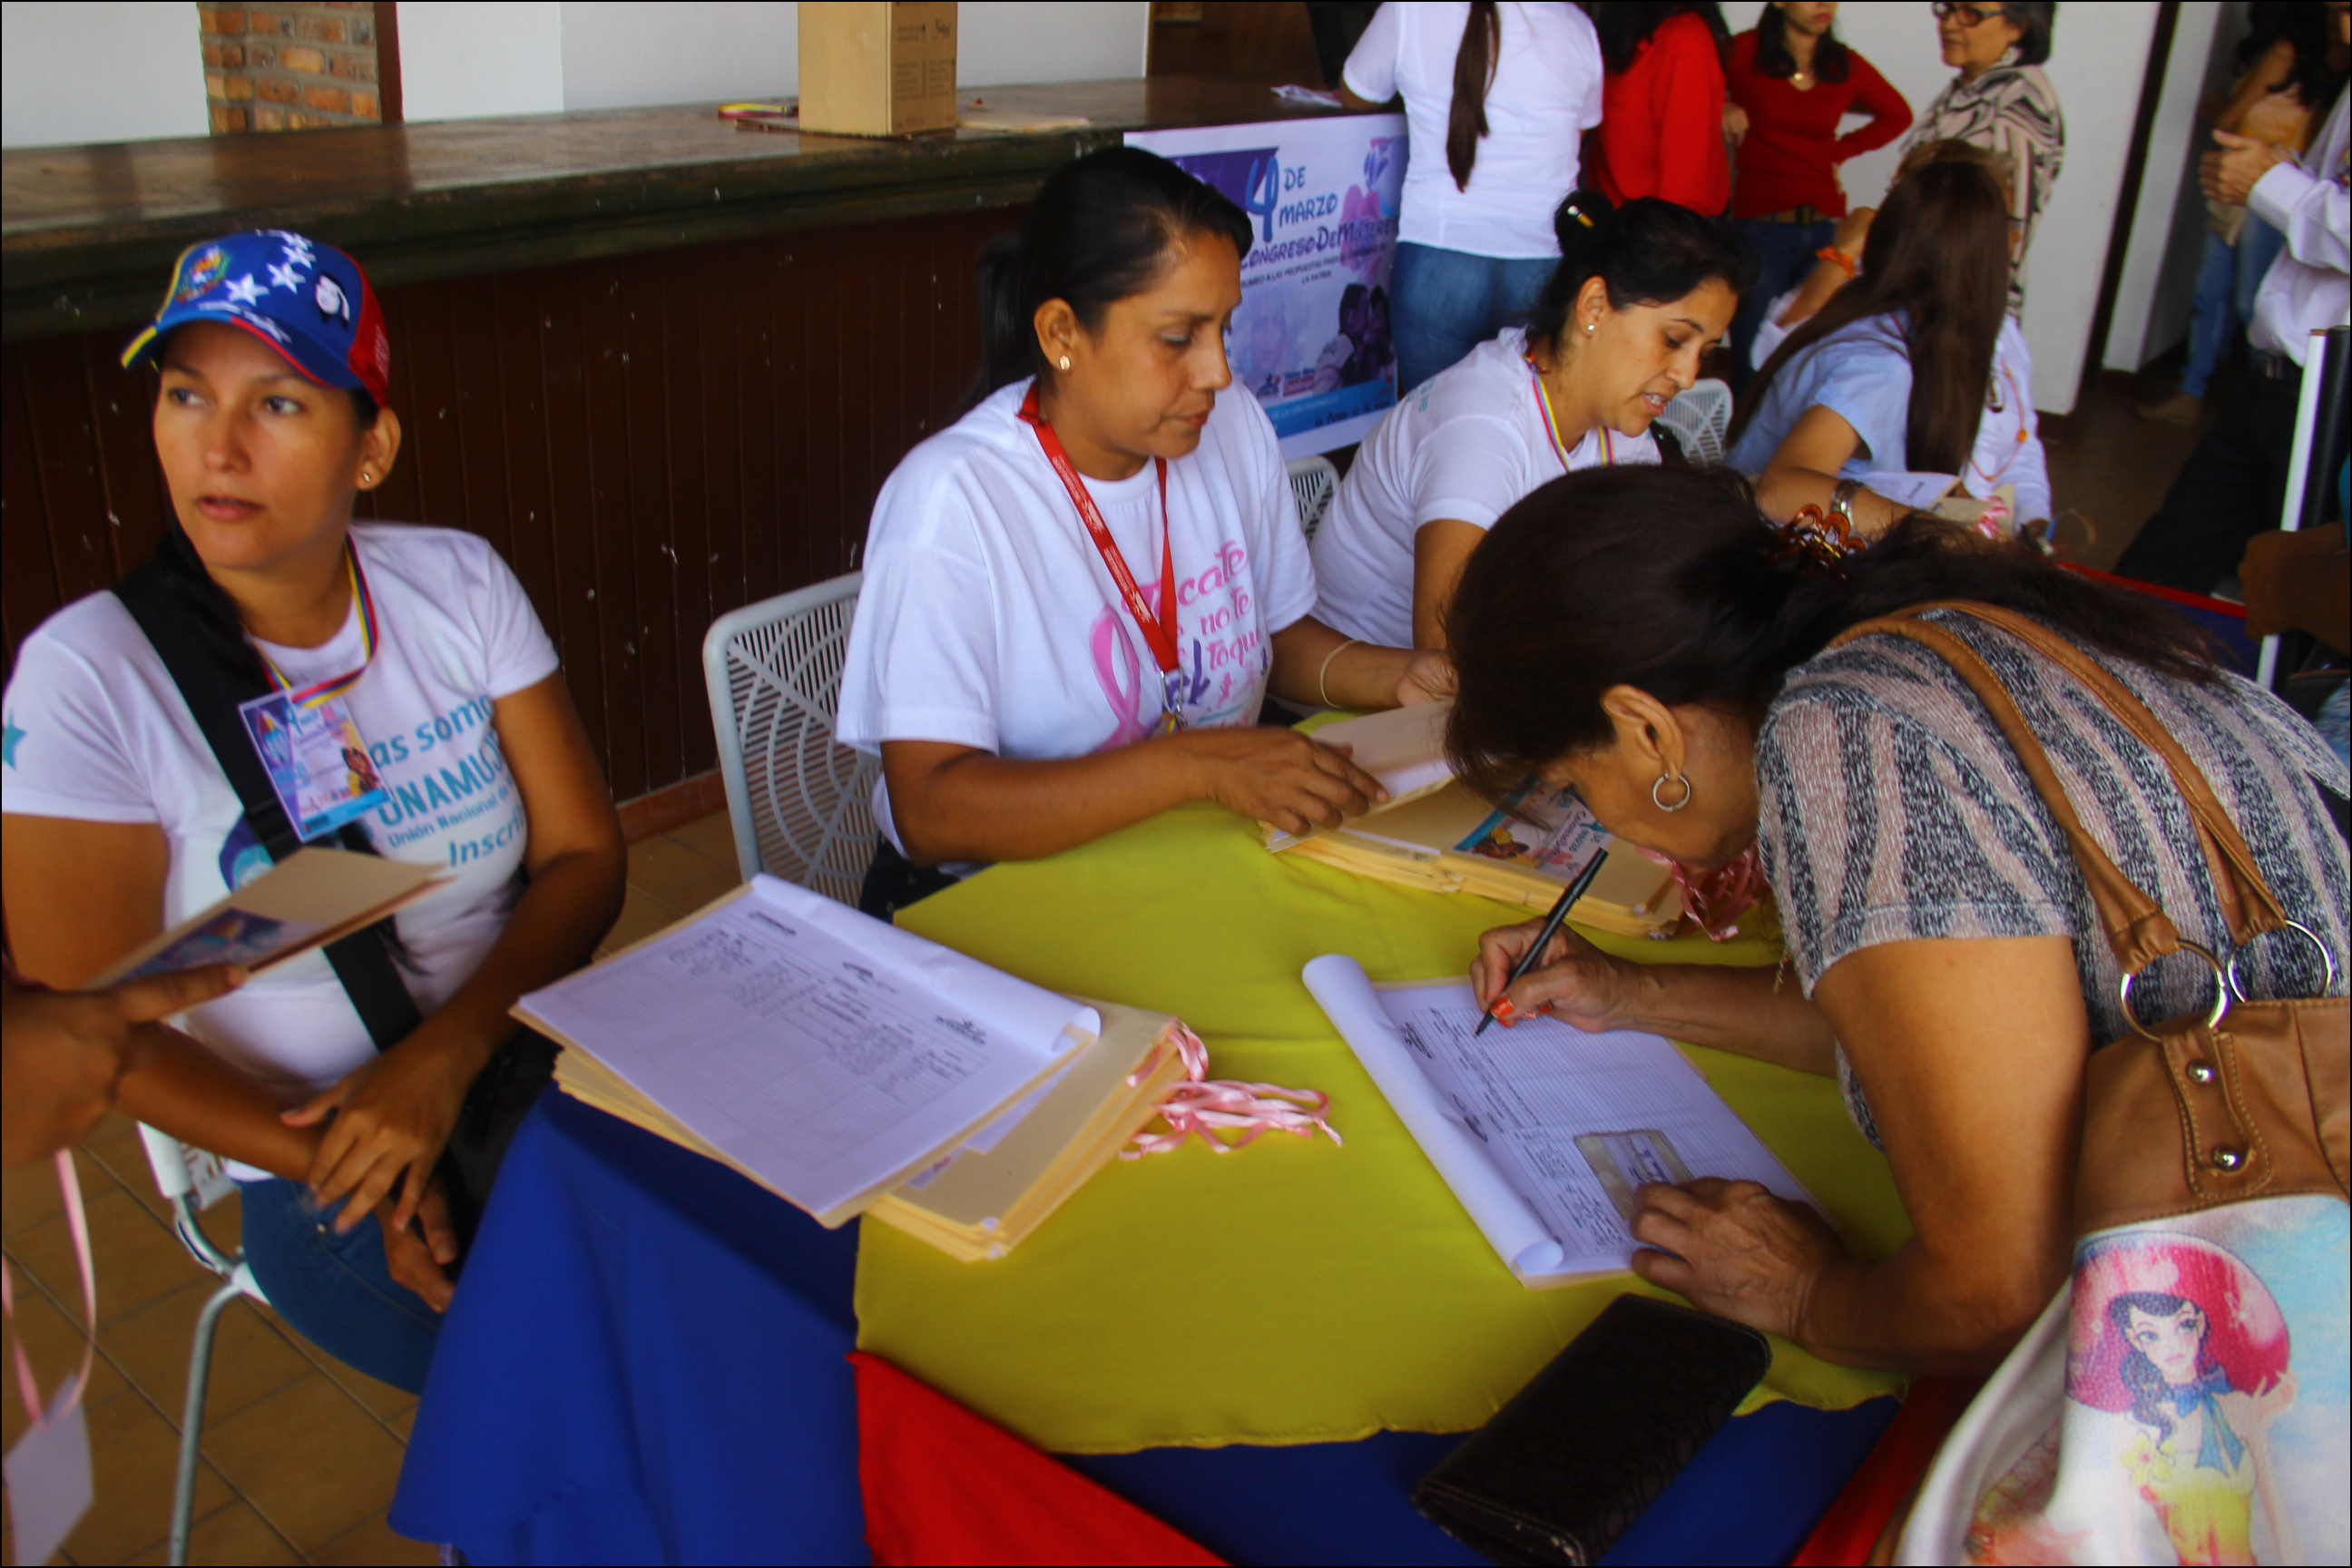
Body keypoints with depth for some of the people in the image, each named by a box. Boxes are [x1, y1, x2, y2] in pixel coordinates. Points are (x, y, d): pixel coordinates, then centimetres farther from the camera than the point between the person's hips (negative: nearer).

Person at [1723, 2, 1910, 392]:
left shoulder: (1846, 66, 8)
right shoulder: (1743, 53, -1)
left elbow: (1897, 115, 24)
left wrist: (1840, 150, 13)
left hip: (1826, 225, 3)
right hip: (1760, 224, -3)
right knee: (1753, 364, -5)